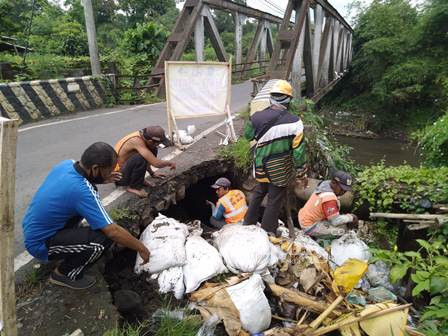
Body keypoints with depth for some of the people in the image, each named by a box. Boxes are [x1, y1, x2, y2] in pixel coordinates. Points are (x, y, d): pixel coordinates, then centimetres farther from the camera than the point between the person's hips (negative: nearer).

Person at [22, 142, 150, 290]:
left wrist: (101, 180, 3)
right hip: (39, 243, -8)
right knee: (103, 238, -23)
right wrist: (141, 248, -15)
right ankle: (64, 274, 1)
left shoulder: (66, 164, -9)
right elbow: (113, 231, -29)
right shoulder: (82, 191, -33)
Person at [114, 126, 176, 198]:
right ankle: (134, 187, -12)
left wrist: (152, 173, 18)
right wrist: (170, 163, -14)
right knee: (139, 158, -34)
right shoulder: (136, 141, -31)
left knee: (153, 151, 0)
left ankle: (139, 179, 8)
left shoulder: (141, 135, -6)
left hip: (124, 165, 8)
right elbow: (156, 163, -32)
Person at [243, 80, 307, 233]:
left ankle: (249, 223, 39)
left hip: (260, 167, 4)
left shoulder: (257, 116, -10)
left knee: (259, 192, 26)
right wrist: (301, 172, -1)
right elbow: (298, 150, -12)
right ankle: (267, 232, 25)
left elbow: (248, 135, 7)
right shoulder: (294, 122, -19)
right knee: (274, 200, 12)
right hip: (280, 171, -4)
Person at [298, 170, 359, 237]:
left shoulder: (326, 184, -1)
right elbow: (335, 221, -23)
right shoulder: (329, 198, -28)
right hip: (310, 227, -10)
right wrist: (350, 217, -8)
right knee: (343, 228, -16)